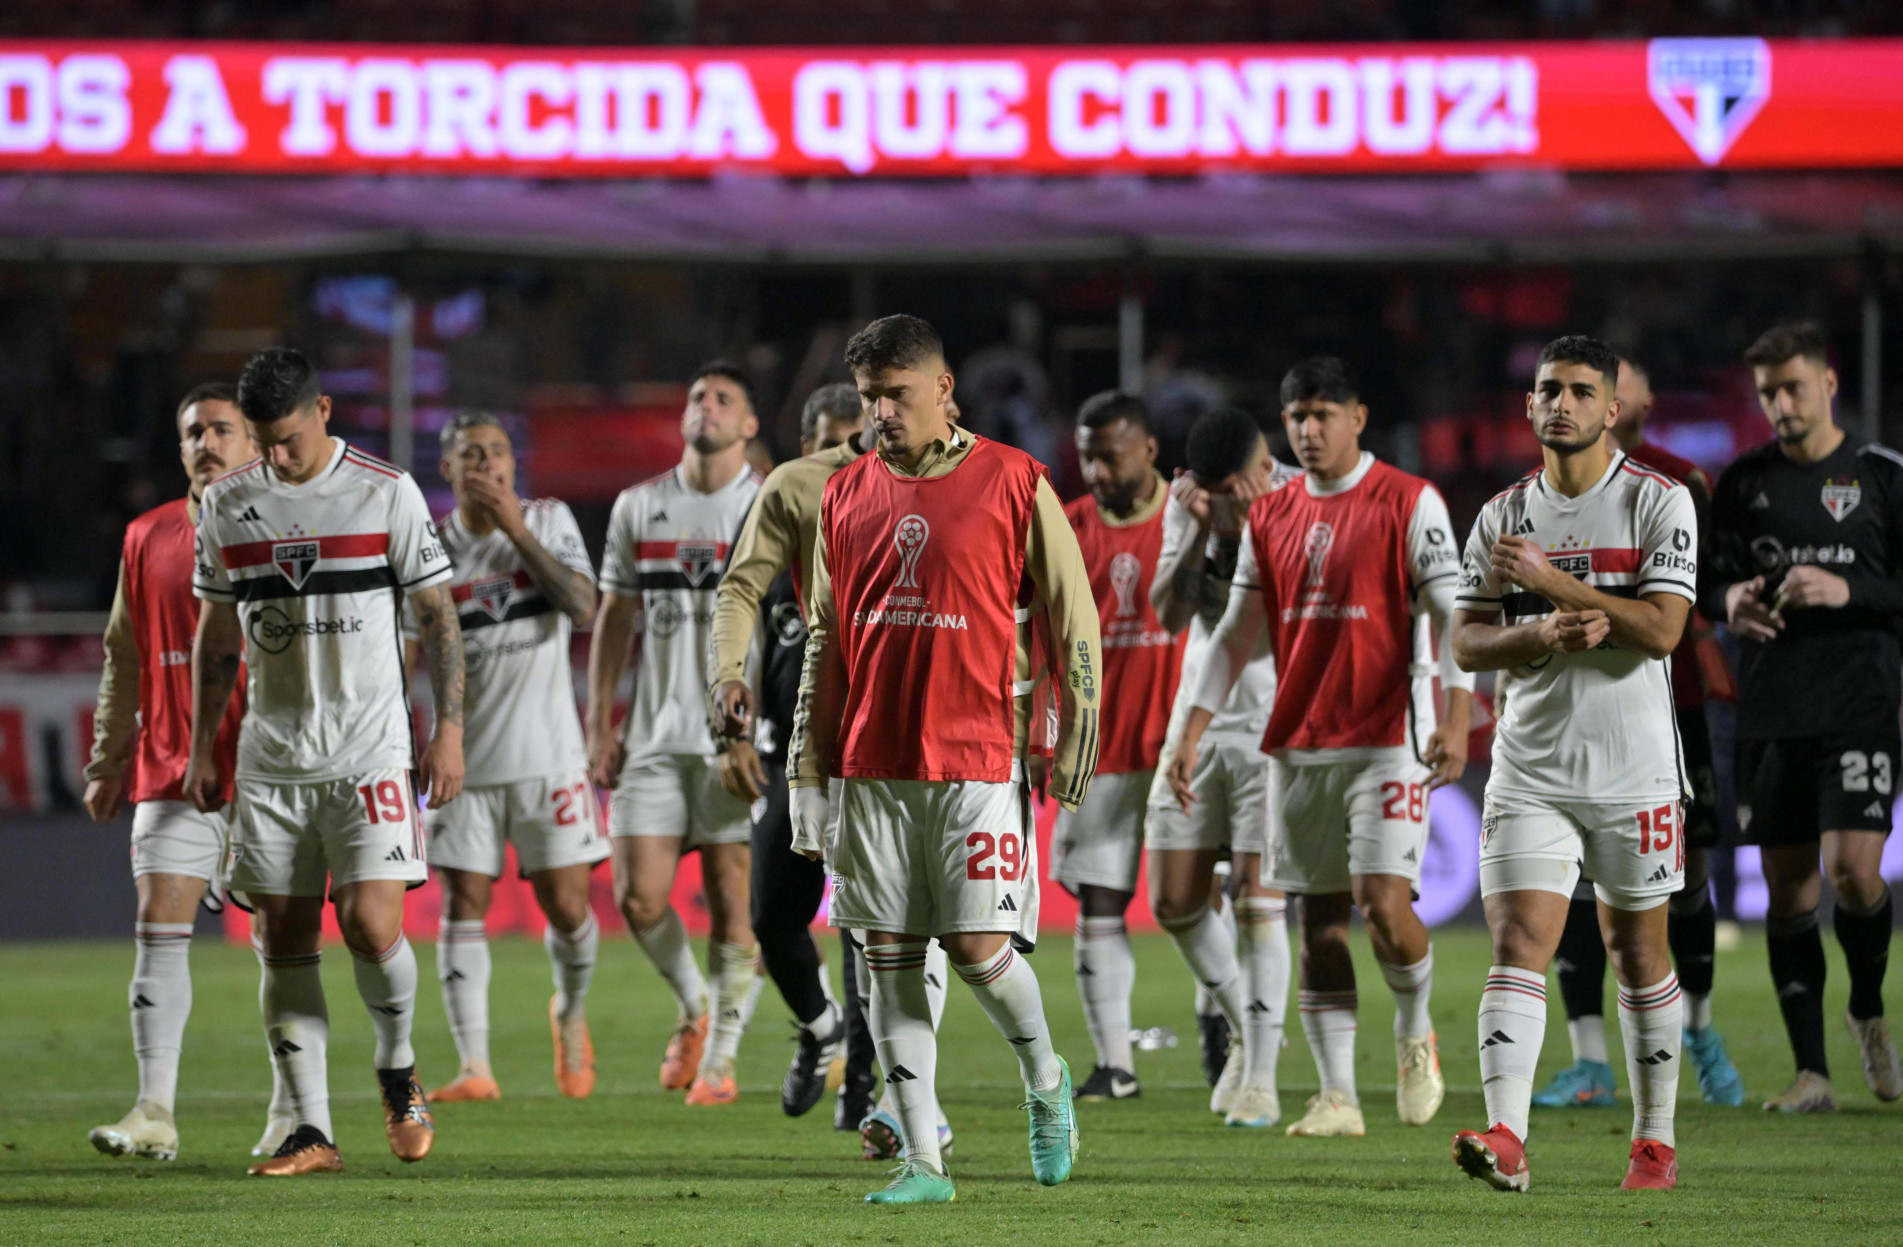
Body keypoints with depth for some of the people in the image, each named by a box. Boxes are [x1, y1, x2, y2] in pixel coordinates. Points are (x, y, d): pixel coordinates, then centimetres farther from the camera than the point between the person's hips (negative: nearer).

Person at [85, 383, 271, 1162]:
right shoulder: (148, 540, 11)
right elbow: (123, 659, 17)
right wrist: (109, 761, 13)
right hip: (171, 771, 3)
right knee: (158, 928, -7)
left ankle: (295, 1112, 14)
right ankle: (154, 1113, -10)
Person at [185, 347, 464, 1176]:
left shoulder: (388, 494, -3)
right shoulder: (226, 505, 7)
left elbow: (438, 616, 1)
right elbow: (217, 633, 15)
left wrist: (448, 730, -5)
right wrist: (202, 747, 12)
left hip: (369, 750, -3)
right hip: (270, 757, 3)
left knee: (371, 924, -15)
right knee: (283, 940, 0)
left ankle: (398, 1068, 13)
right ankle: (311, 1131, 4)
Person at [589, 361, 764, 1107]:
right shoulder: (638, 507, 10)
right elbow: (615, 617, 14)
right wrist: (599, 724, 9)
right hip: (656, 734, 3)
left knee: (732, 899, -4)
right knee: (638, 897, -4)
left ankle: (720, 1059, 6)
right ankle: (693, 1009, 23)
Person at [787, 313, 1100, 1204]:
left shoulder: (1013, 484, -1)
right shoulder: (845, 496, 10)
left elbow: (1072, 618, 3)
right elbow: (826, 643, 15)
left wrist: (1074, 739, -1)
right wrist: (808, 776, 11)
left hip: (978, 760, -4)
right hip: (872, 763, 4)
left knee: (980, 945, -9)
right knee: (889, 960, 1)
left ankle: (1045, 1083, 20)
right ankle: (922, 1161, 4)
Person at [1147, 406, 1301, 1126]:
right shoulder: (1188, 501, 1)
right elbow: (1169, 615, -5)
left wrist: (1255, 531, -28)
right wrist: (1199, 533, -18)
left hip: (1277, 723, -5)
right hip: (1199, 716, 5)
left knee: (1257, 895, -12)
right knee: (1174, 899, 3)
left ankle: (1260, 1080, -7)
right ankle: (1237, 1019, 28)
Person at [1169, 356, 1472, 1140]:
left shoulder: (1409, 504, -2)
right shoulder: (1271, 517, 12)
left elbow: (1451, 614, -6)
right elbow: (1237, 633, 16)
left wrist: (1456, 719, -17)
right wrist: (1192, 732, 10)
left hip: (1387, 738, -5)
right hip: (1297, 744, 5)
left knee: (1384, 902, -15)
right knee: (1320, 916, 3)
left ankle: (1415, 1033, 14)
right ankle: (1337, 1096, 5)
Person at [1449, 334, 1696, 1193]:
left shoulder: (1659, 503, -4)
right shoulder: (1503, 517, 7)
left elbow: (1661, 630, -14)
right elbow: (1466, 641, 5)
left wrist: (1550, 580, -18)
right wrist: (1546, 635, -15)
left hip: (1634, 771, -2)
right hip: (1530, 771, 2)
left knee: (1637, 952, 8)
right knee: (1518, 944, -12)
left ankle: (1655, 1141, 20)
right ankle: (1505, 1139, -23)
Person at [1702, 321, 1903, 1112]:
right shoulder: (1744, 481, 10)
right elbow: (1708, 581, 15)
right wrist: (1729, 601, -8)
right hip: (1770, 712, 3)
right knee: (1787, 885, 2)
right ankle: (1811, 1071, 7)